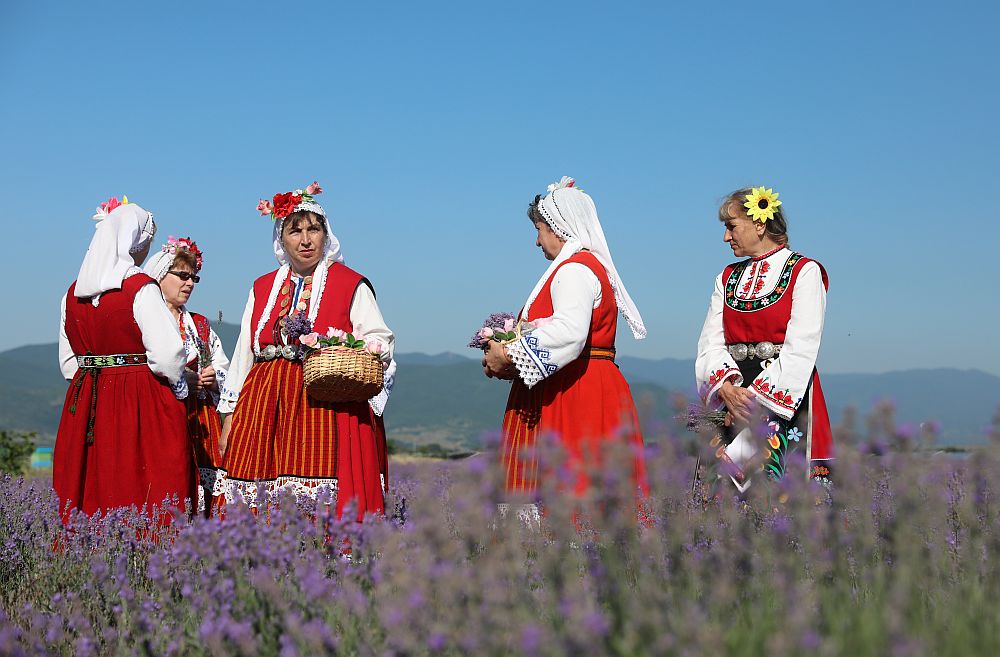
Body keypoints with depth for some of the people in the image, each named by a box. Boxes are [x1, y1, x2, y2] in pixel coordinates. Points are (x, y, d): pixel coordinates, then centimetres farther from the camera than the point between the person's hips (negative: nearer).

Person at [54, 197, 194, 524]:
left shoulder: (73, 293, 8)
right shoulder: (141, 288, -11)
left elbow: (68, 360, 14)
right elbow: (166, 353, -16)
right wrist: (180, 386, 1)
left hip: (86, 404, 6)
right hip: (143, 405, -6)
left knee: (91, 494, 7)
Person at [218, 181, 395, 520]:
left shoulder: (352, 285, 7)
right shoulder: (263, 288, 19)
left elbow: (380, 341, 3)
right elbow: (244, 353, 20)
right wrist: (229, 417, 15)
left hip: (328, 406, -4)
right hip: (267, 407, 4)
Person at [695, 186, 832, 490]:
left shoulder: (804, 272, 0)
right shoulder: (727, 278, 18)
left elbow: (801, 348, -9)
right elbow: (710, 343, 8)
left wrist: (759, 396, -16)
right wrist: (726, 387, -12)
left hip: (787, 399, -5)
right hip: (733, 395, 5)